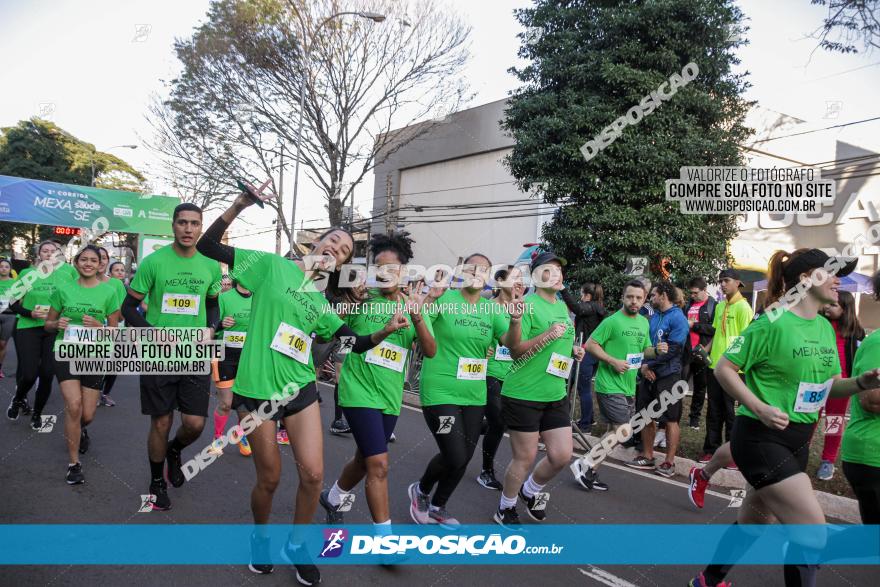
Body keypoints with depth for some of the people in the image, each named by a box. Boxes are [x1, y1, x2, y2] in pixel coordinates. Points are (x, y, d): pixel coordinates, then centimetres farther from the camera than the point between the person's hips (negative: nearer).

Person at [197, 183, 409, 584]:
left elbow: (355, 343, 11)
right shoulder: (272, 266, -3)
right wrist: (240, 205, -18)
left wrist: (385, 331, -8)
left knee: (313, 473, 2)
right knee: (270, 478, 6)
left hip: (300, 389, 4)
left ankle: (296, 544, 28)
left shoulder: (321, 304, 10)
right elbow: (208, 247, -6)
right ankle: (260, 536, 38)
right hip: (258, 388, -4)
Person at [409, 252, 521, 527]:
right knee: (455, 458, -9)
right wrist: (430, 298, -39)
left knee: (465, 458, 12)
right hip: (441, 392, -5)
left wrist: (515, 320, -24)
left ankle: (437, 507, 37)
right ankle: (421, 490, 23)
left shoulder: (491, 308, 4)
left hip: (474, 395, 6)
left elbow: (510, 343, -5)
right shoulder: (445, 298, -10)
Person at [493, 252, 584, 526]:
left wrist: (573, 350, 5)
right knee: (525, 458, 3)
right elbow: (516, 350, -18)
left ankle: (531, 491, 35)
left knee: (562, 455, 7)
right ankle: (505, 509, 26)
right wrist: (548, 336, -29)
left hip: (556, 395, 7)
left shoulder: (563, 306, 13)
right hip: (524, 394, -7)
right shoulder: (528, 304, -13)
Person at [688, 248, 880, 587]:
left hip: (797, 440, 8)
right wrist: (760, 408, -23)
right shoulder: (773, 323, -18)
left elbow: (829, 387, 14)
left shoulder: (825, 328, 7)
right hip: (761, 439, -8)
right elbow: (723, 369, -15)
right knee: (813, 532, -9)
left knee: (754, 522, 20)